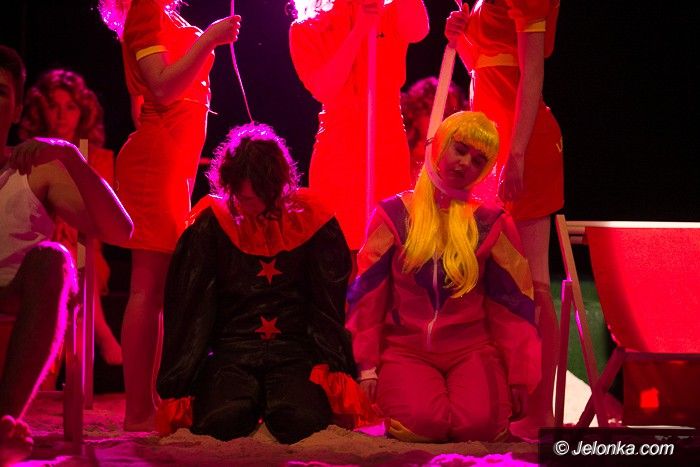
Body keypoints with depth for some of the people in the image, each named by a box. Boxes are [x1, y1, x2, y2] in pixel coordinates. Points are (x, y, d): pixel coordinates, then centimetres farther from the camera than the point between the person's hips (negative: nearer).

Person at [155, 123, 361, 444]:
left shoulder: (311, 219, 5)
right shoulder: (212, 222, 2)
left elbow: (331, 308, 6)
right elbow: (188, 308, 2)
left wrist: (336, 368, -8)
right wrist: (176, 389, -4)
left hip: (294, 353, 0)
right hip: (230, 352, 0)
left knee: (302, 420, -31)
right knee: (224, 419, -32)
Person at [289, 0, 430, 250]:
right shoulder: (307, 31, 3)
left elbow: (417, 31, -17)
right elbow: (324, 89, -12)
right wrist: (359, 31, -17)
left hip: (390, 148, 1)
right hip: (338, 152, -1)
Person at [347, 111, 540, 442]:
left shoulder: (490, 223, 7)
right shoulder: (394, 215, 6)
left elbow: (511, 306, 9)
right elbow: (367, 297, 6)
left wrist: (519, 377, 6)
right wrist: (367, 367, 0)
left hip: (471, 350, 1)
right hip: (406, 350, -1)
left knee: (480, 424, -28)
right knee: (424, 423, -30)